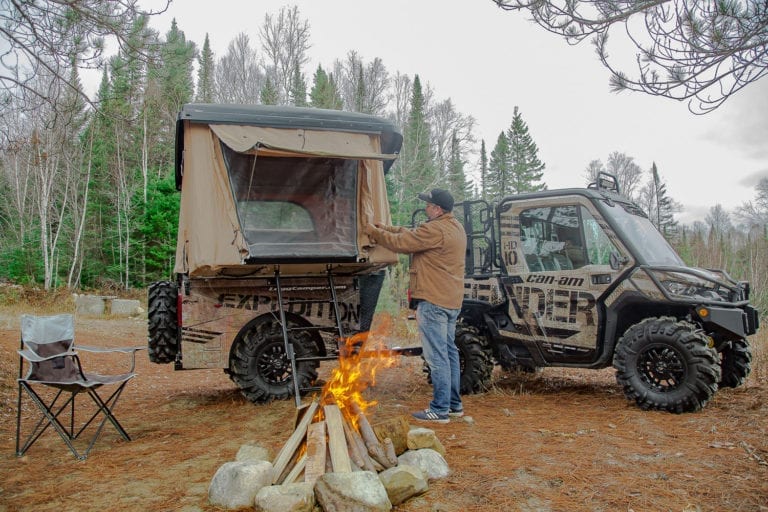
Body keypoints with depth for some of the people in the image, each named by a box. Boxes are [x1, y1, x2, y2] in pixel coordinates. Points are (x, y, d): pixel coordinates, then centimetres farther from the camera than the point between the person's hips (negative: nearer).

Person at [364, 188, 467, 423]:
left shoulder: (435, 230, -18)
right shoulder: (455, 227, 14)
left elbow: (401, 243, -14)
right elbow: (413, 234, 17)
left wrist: (375, 232, 2)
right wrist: (386, 228, 11)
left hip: (433, 301, -10)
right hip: (451, 300, 10)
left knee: (437, 355, -4)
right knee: (449, 351, 16)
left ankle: (440, 409, 2)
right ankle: (454, 404, 25)